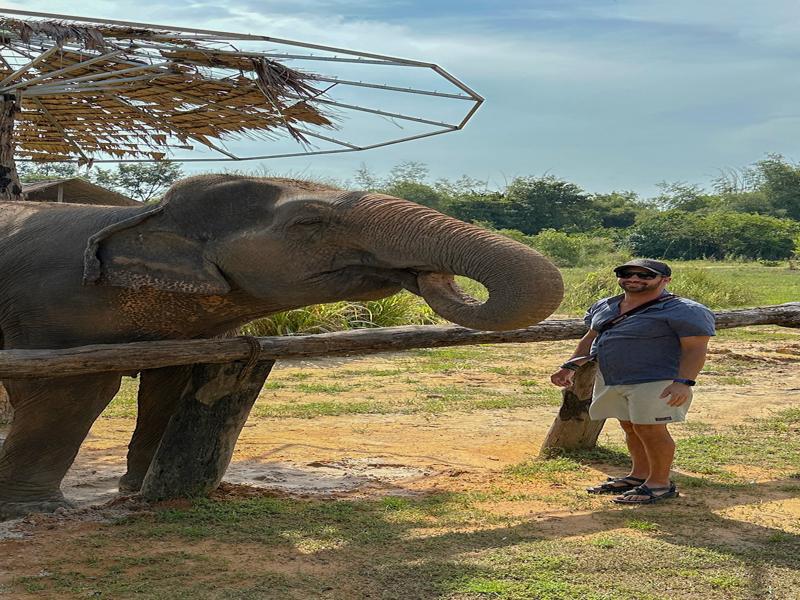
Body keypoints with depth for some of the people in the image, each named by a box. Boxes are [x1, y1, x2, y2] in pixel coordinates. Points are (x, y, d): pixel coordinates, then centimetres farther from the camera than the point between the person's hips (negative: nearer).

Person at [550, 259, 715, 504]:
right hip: (611, 381, 7)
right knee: (630, 428, 13)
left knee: (650, 429, -7)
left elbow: (695, 349, -16)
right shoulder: (604, 307, 10)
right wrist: (570, 367, 13)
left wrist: (683, 382, -27)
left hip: (656, 383, -7)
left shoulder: (683, 311, -12)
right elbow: (590, 338, 20)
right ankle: (639, 475, 25)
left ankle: (660, 484, 6)